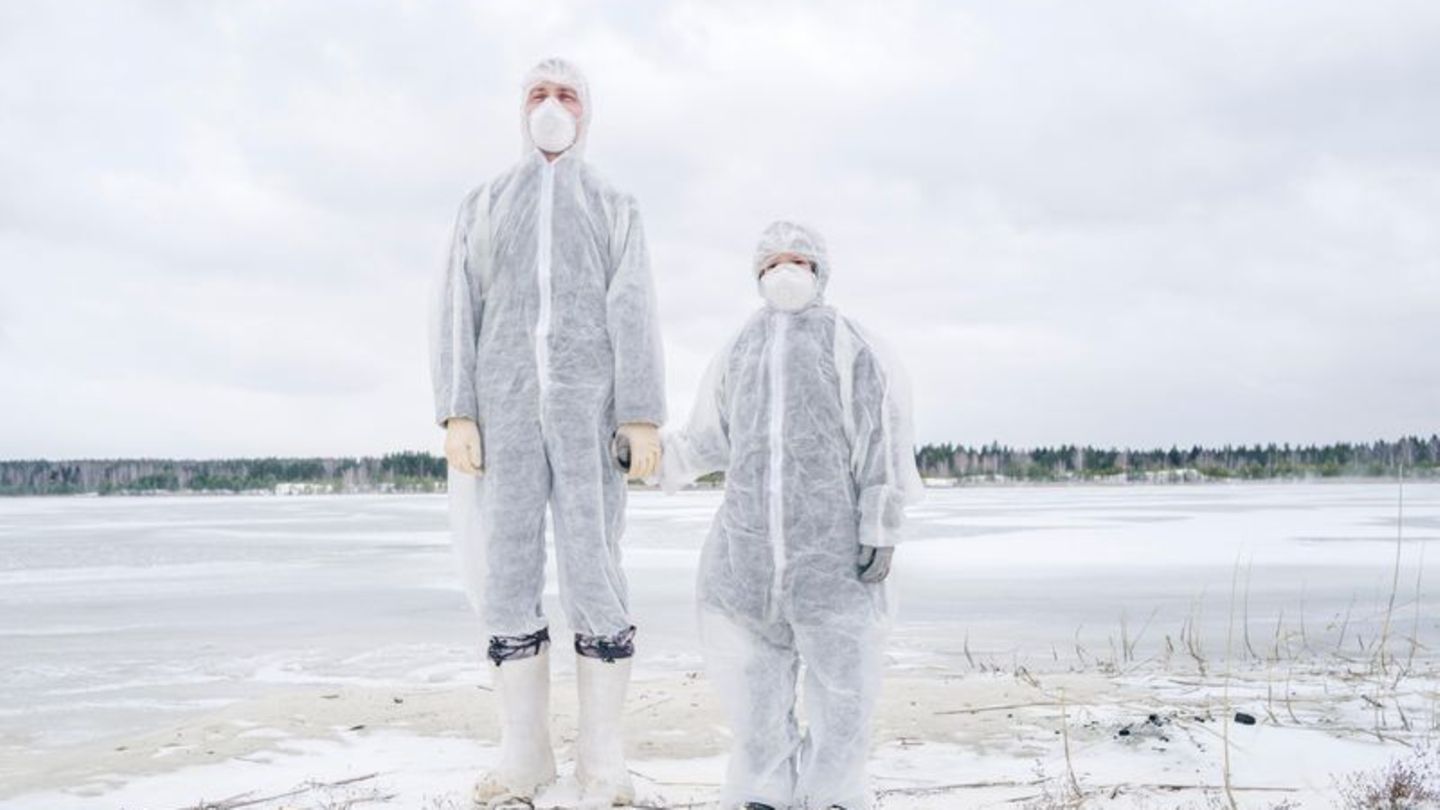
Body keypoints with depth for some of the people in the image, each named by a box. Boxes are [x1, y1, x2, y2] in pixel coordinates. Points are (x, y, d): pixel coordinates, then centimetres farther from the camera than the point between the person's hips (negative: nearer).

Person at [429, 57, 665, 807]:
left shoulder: (616, 210, 14)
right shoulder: (482, 206, 18)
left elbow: (634, 317, 0)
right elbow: (456, 314, 7)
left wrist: (645, 419, -12)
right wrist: (456, 416, -7)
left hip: (589, 404, -1)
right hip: (506, 405, 2)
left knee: (595, 577, -8)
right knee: (509, 576, -2)